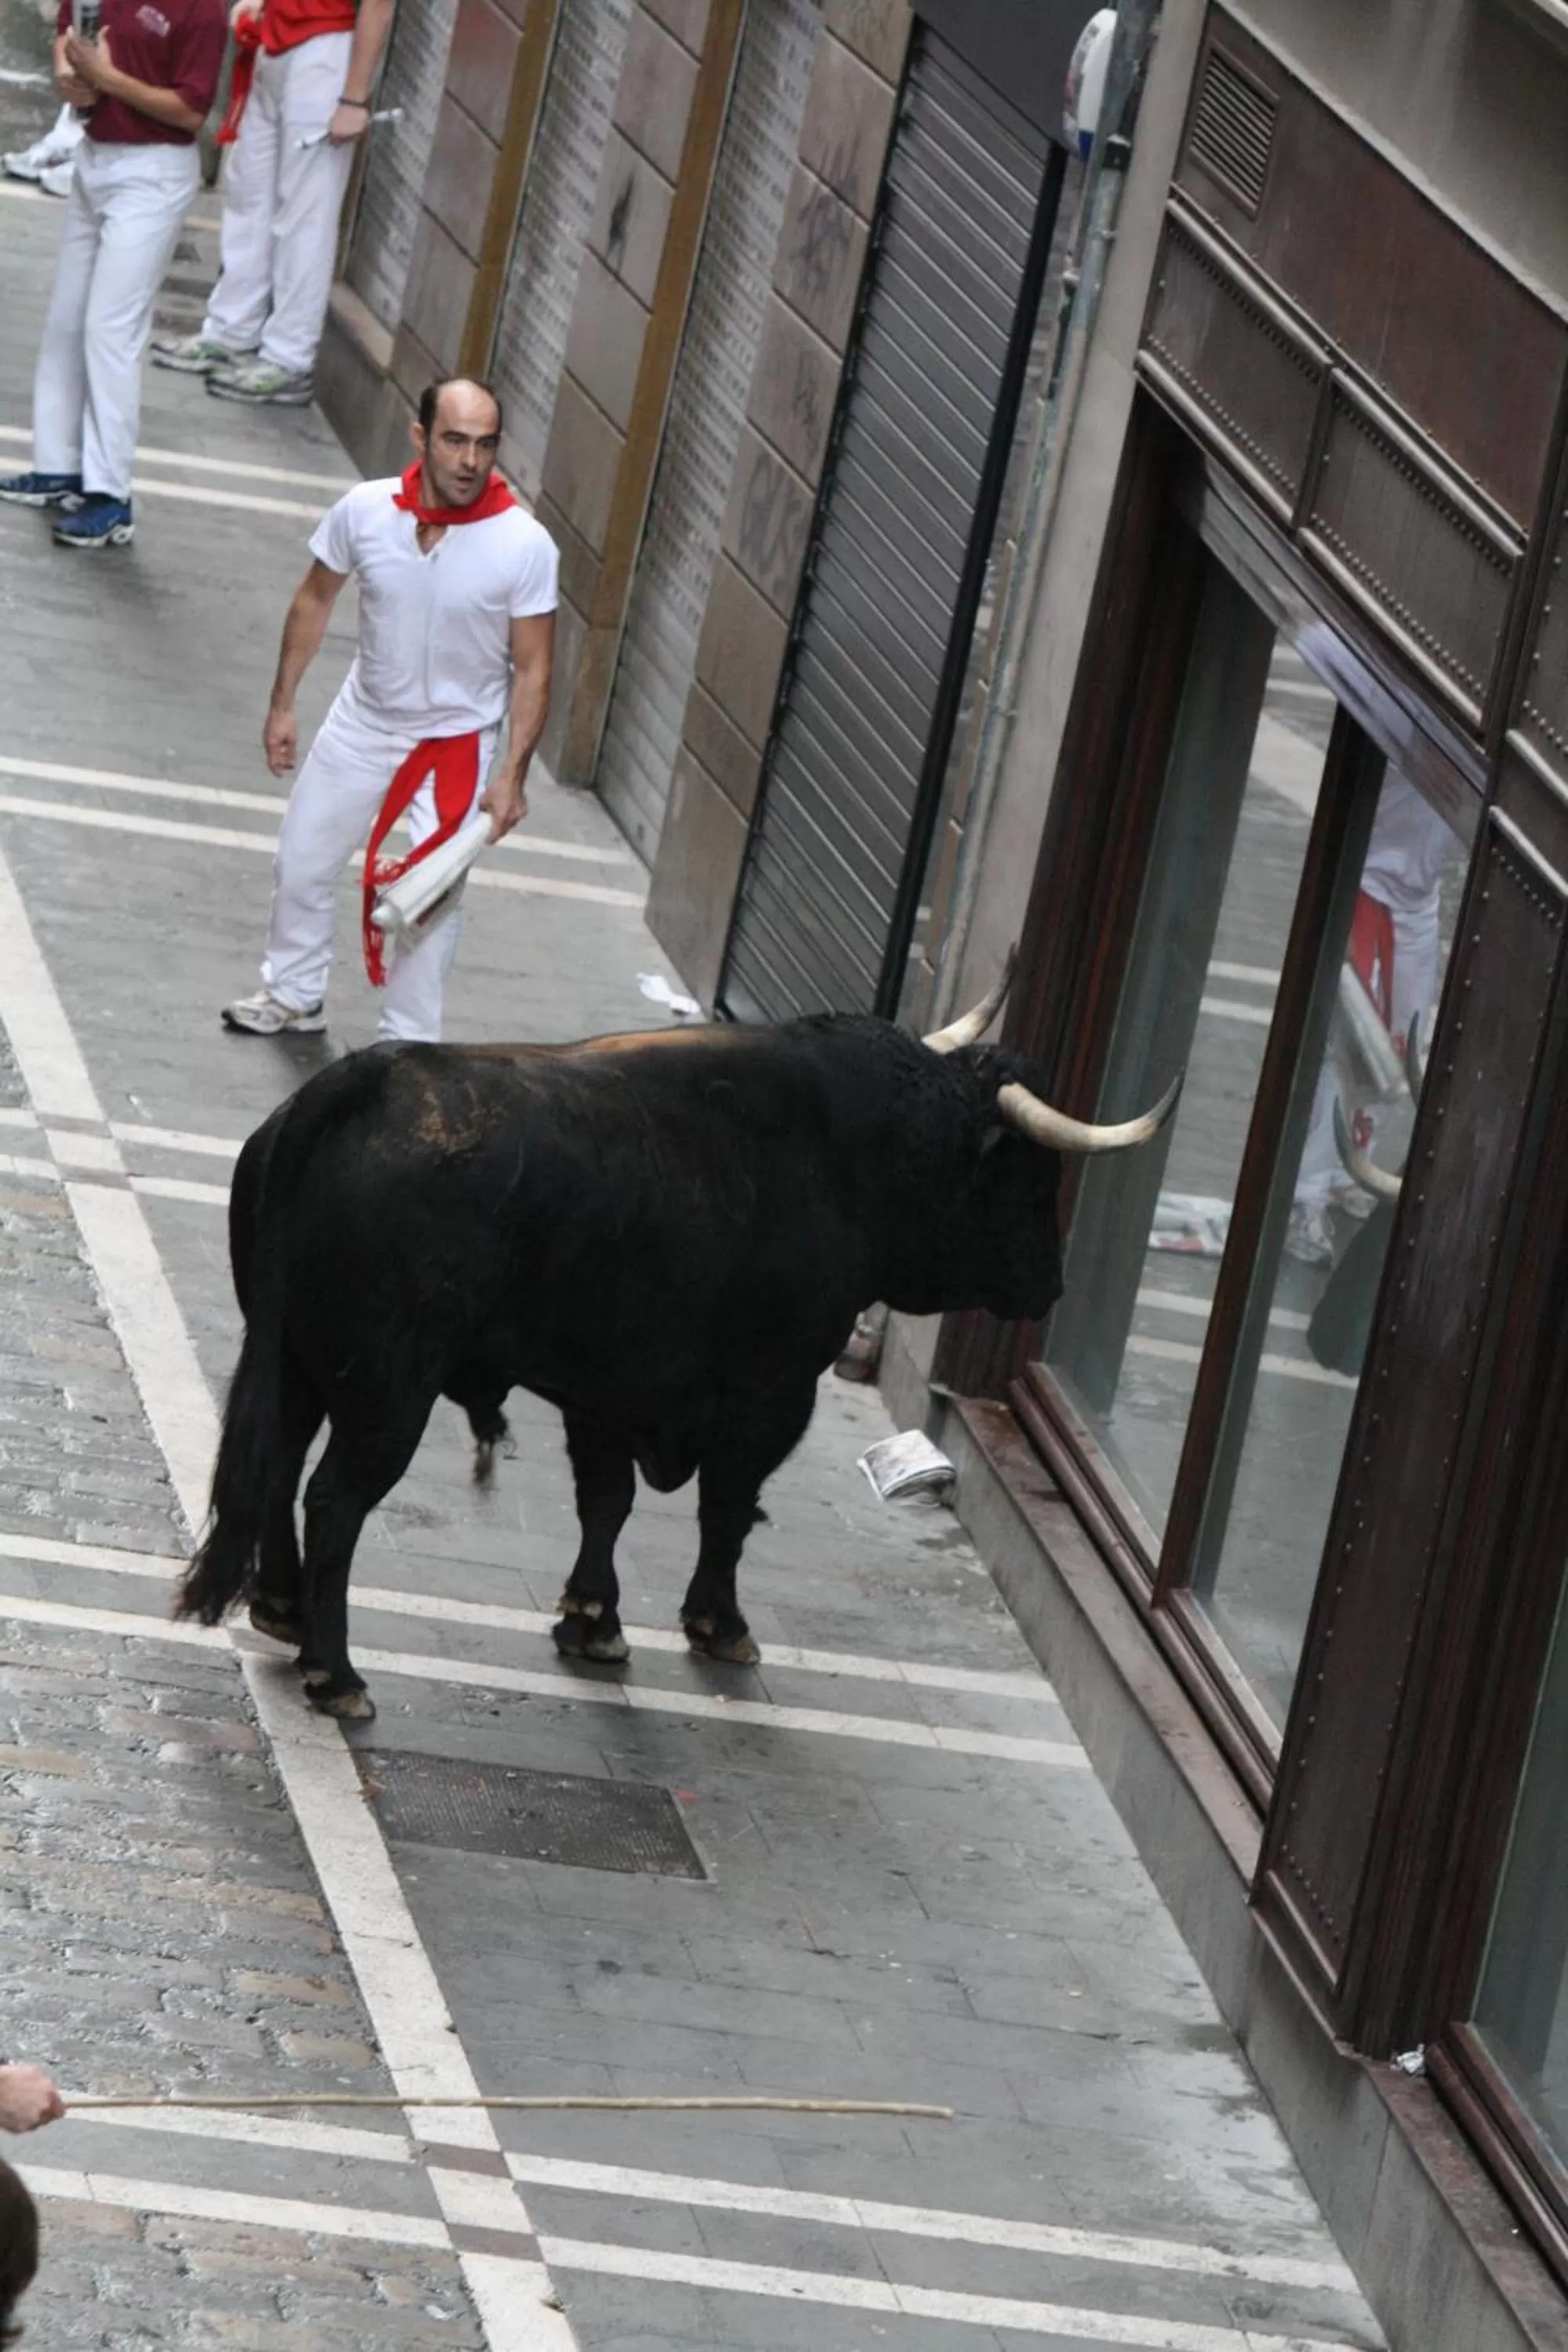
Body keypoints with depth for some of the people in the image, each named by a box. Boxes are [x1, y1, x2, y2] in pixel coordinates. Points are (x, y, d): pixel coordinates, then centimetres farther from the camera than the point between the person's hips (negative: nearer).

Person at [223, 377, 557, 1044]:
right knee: (302, 864, 16)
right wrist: (282, 704, 5)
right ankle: (294, 994, 41)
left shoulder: (524, 545, -24)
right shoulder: (365, 510, -17)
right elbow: (315, 600, 1)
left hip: (457, 743, -3)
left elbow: (532, 669, -15)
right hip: (363, 723, 3)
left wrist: (512, 776, -18)